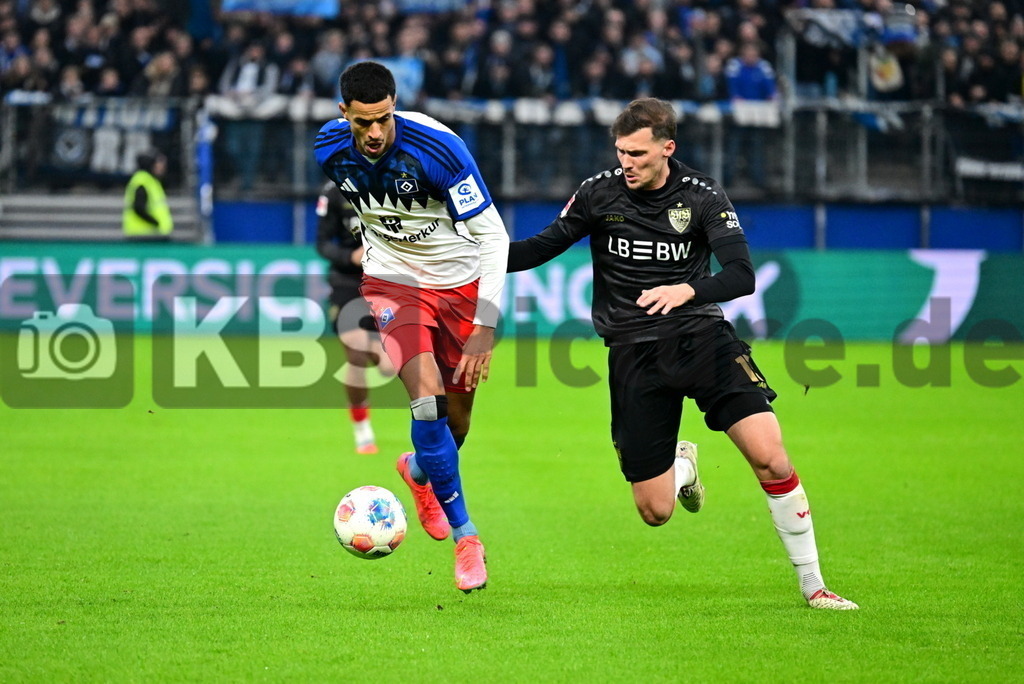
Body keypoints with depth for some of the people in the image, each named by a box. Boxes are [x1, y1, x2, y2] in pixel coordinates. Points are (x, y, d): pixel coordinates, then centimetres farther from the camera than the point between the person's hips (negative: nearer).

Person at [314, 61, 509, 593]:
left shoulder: (438, 148, -27)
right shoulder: (329, 150, -13)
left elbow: (493, 236, -23)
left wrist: (485, 326, -27)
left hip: (461, 281, -1)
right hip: (393, 282, 1)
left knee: (456, 423, 7)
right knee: (427, 400, -21)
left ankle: (418, 470, 45)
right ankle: (464, 535, -9)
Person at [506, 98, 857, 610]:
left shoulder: (702, 196, -5)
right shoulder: (599, 193, -1)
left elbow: (742, 276, -13)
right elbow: (543, 247, 9)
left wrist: (688, 290, -31)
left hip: (701, 335, -1)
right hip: (633, 352, 1)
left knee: (769, 455, -20)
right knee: (655, 511, -1)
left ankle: (813, 585, -5)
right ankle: (682, 465, 39)